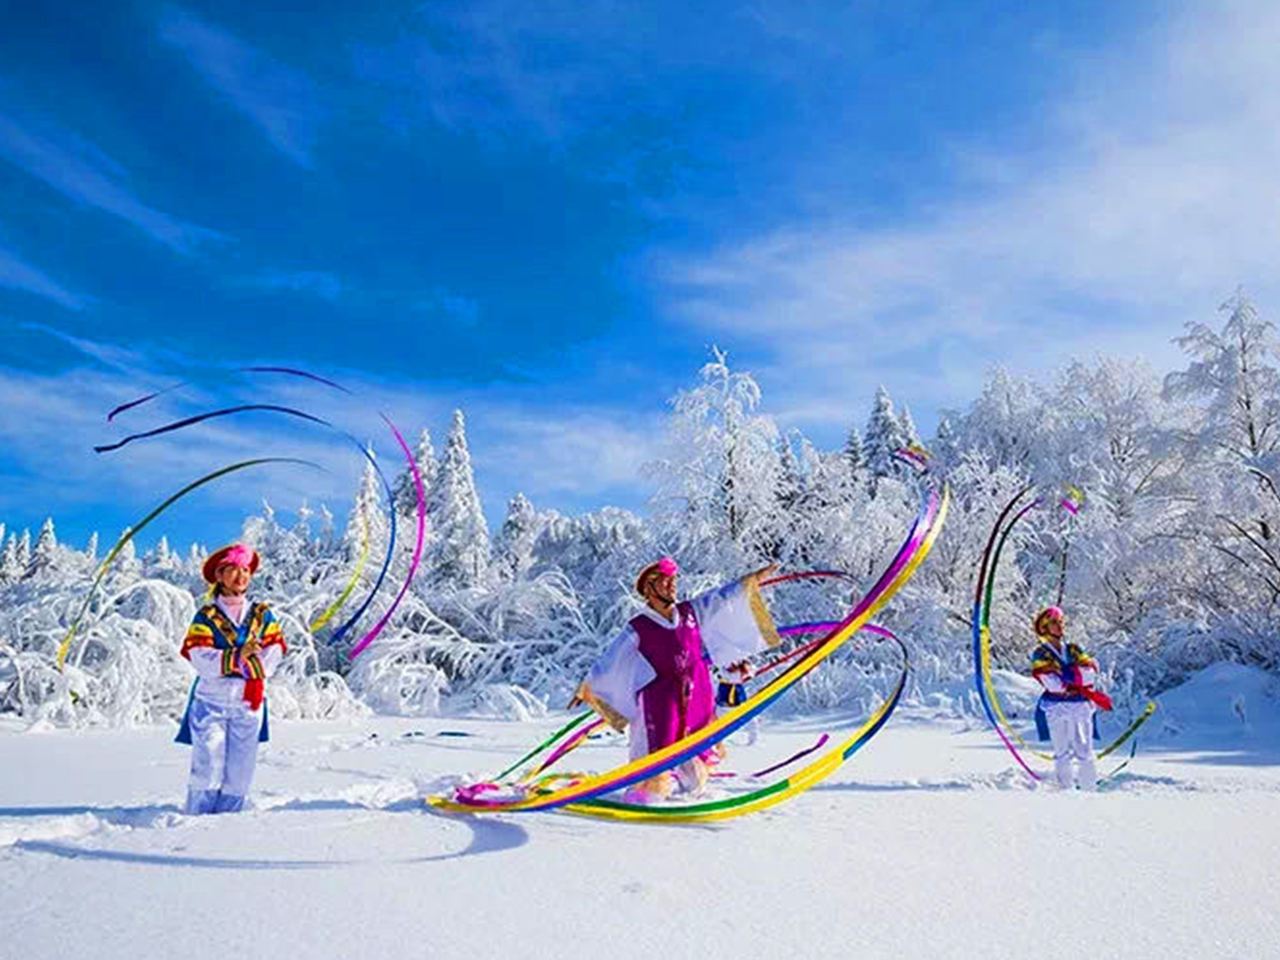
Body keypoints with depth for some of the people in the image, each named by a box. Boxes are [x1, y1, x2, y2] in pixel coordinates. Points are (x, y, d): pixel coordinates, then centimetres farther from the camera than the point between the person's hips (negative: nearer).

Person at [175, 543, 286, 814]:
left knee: (239, 771, 5)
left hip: (248, 703, 3)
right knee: (209, 765, -8)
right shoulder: (206, 616, 1)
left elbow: (274, 653, 5)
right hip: (211, 702, -2)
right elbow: (201, 659, -10)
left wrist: (253, 664, -12)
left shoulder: (262, 615, 10)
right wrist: (238, 656, -22)